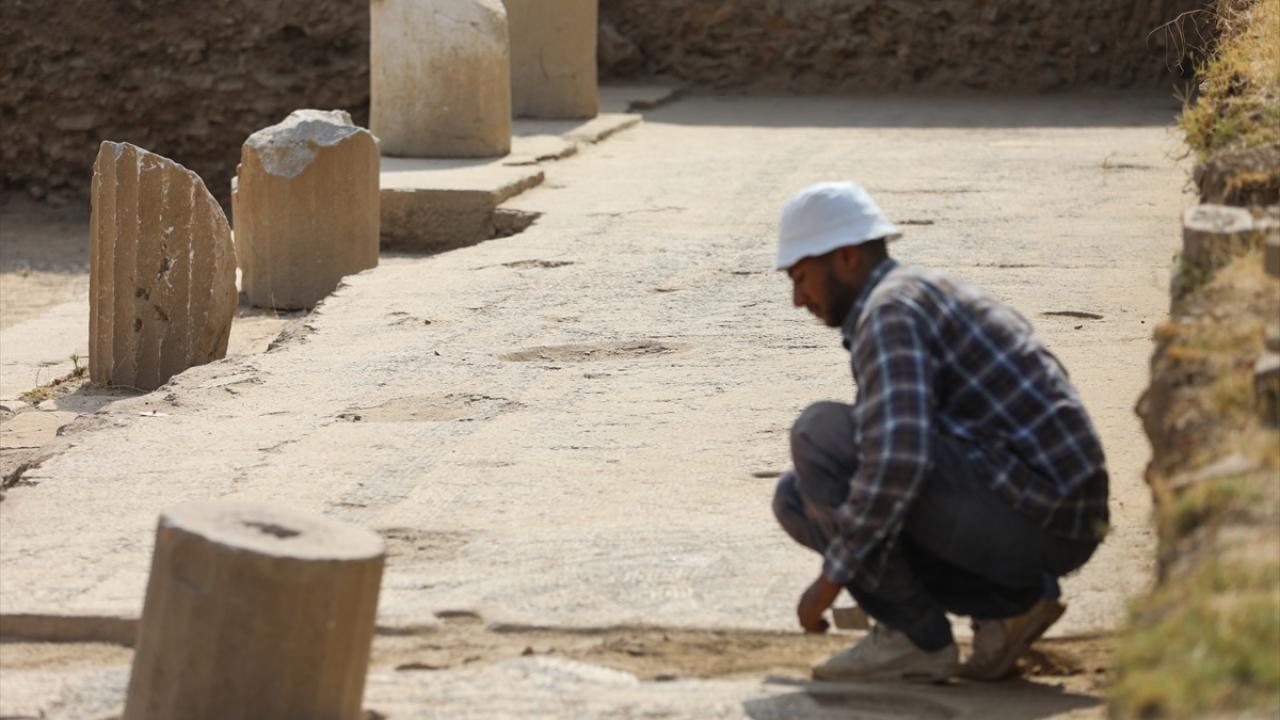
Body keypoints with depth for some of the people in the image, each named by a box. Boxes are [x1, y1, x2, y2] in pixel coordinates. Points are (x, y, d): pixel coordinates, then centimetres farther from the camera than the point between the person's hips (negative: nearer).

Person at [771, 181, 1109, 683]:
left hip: (1029, 509, -10)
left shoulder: (889, 314, -13)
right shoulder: (922, 293, 21)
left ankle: (913, 639, -6)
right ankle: (1006, 601, 7)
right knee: (796, 497, 12)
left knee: (820, 436, -12)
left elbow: (897, 463, -27)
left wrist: (832, 577, -16)